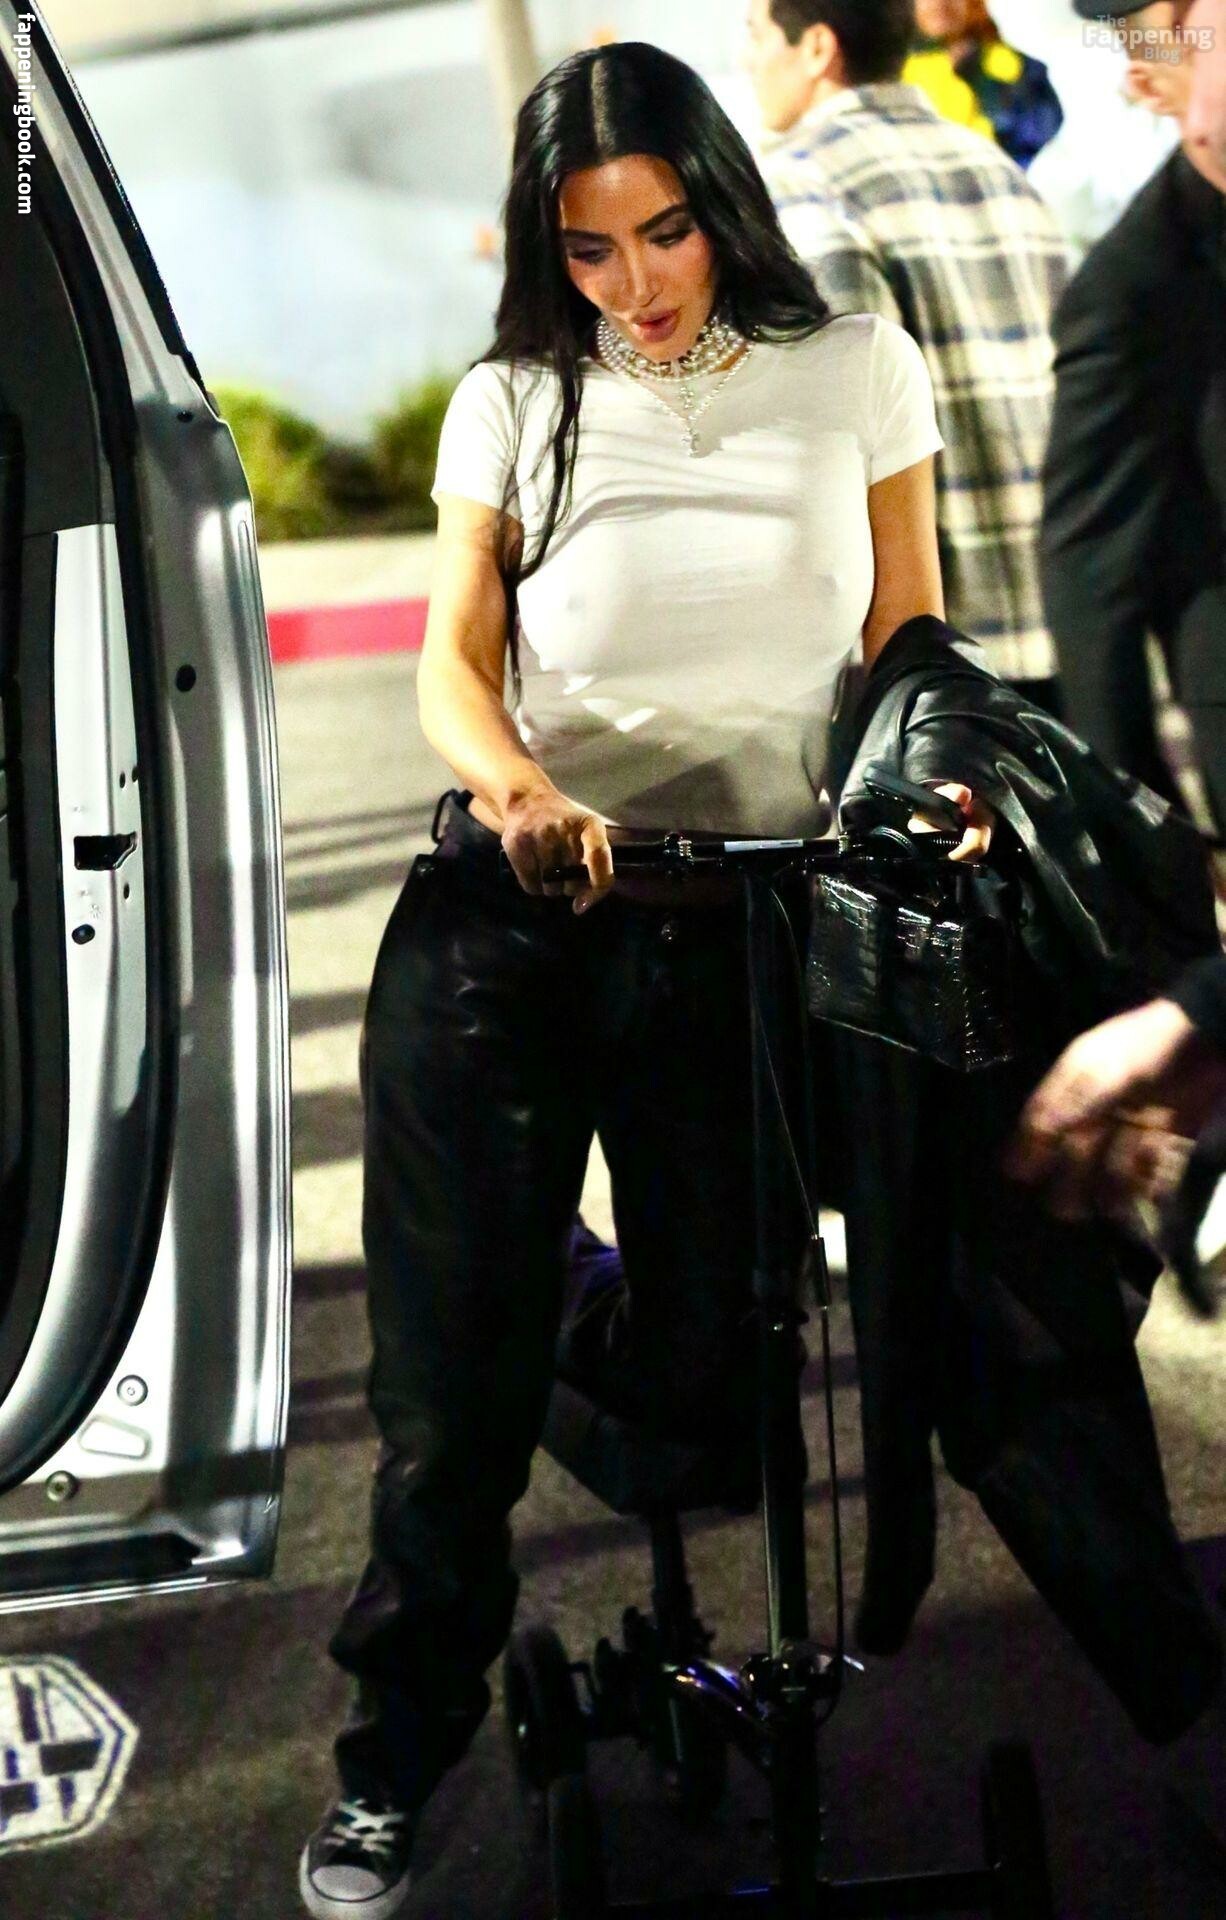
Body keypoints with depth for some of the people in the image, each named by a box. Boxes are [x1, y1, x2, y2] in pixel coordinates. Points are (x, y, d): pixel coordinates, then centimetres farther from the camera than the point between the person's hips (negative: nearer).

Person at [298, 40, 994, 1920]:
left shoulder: (854, 371, 11)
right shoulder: (514, 404, 12)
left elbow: (906, 633, 15)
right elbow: (454, 657, 2)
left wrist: (945, 777, -5)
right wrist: (511, 782, -20)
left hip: (734, 925, 0)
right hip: (509, 917, 0)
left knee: (708, 1376, -3)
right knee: (458, 1364, -4)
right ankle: (396, 1753, 9)